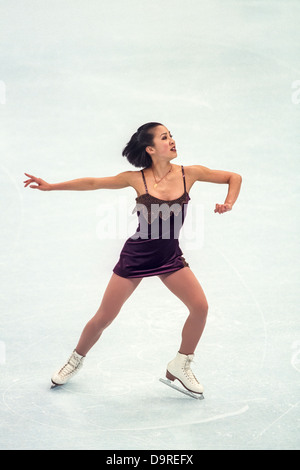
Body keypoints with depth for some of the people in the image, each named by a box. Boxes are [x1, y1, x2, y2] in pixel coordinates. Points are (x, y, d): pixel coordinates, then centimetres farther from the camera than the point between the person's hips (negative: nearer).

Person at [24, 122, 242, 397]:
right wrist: (51, 186, -4)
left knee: (200, 307, -14)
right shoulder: (137, 179, -13)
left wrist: (229, 203, -17)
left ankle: (180, 366, 8)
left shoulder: (189, 174, -9)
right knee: (104, 316, 3)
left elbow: (234, 177, 0)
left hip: (170, 257, 2)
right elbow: (92, 183, -4)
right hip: (136, 256, -2)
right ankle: (77, 359, 31)